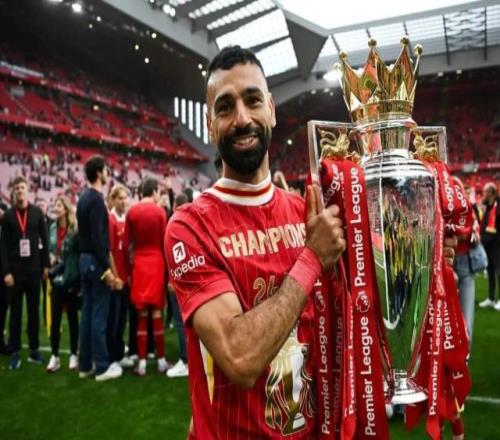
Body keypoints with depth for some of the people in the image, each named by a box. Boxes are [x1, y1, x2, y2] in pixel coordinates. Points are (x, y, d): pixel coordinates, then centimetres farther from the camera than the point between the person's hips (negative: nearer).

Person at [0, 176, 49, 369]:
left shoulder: (37, 212, 3)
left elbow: (44, 240, 5)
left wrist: (45, 265, 0)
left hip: (33, 268, 1)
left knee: (34, 310, 8)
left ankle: (34, 349, 17)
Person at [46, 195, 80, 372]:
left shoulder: (76, 229, -9)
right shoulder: (53, 228, 7)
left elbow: (80, 253, -8)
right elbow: (50, 251, 16)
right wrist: (51, 261, -1)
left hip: (72, 279, -4)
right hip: (57, 279, 4)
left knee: (72, 317, 8)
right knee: (55, 318, 5)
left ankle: (73, 354, 19)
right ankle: (55, 356, 14)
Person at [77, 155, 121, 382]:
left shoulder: (84, 197, 13)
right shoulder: (96, 199, -15)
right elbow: (97, 237, -21)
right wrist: (106, 268, -19)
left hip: (84, 259, 9)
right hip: (95, 261, -9)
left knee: (87, 312, 12)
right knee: (99, 314, -3)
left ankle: (85, 364, 19)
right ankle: (102, 367, 4)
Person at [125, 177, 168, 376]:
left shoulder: (131, 212, 1)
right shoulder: (160, 211, -5)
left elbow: (127, 243, 1)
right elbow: (164, 241, -4)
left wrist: (130, 263, 10)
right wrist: (167, 266, 8)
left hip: (139, 262, 2)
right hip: (156, 261, -2)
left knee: (141, 313, 7)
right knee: (156, 311, 5)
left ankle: (142, 362, 9)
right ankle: (161, 360, 12)